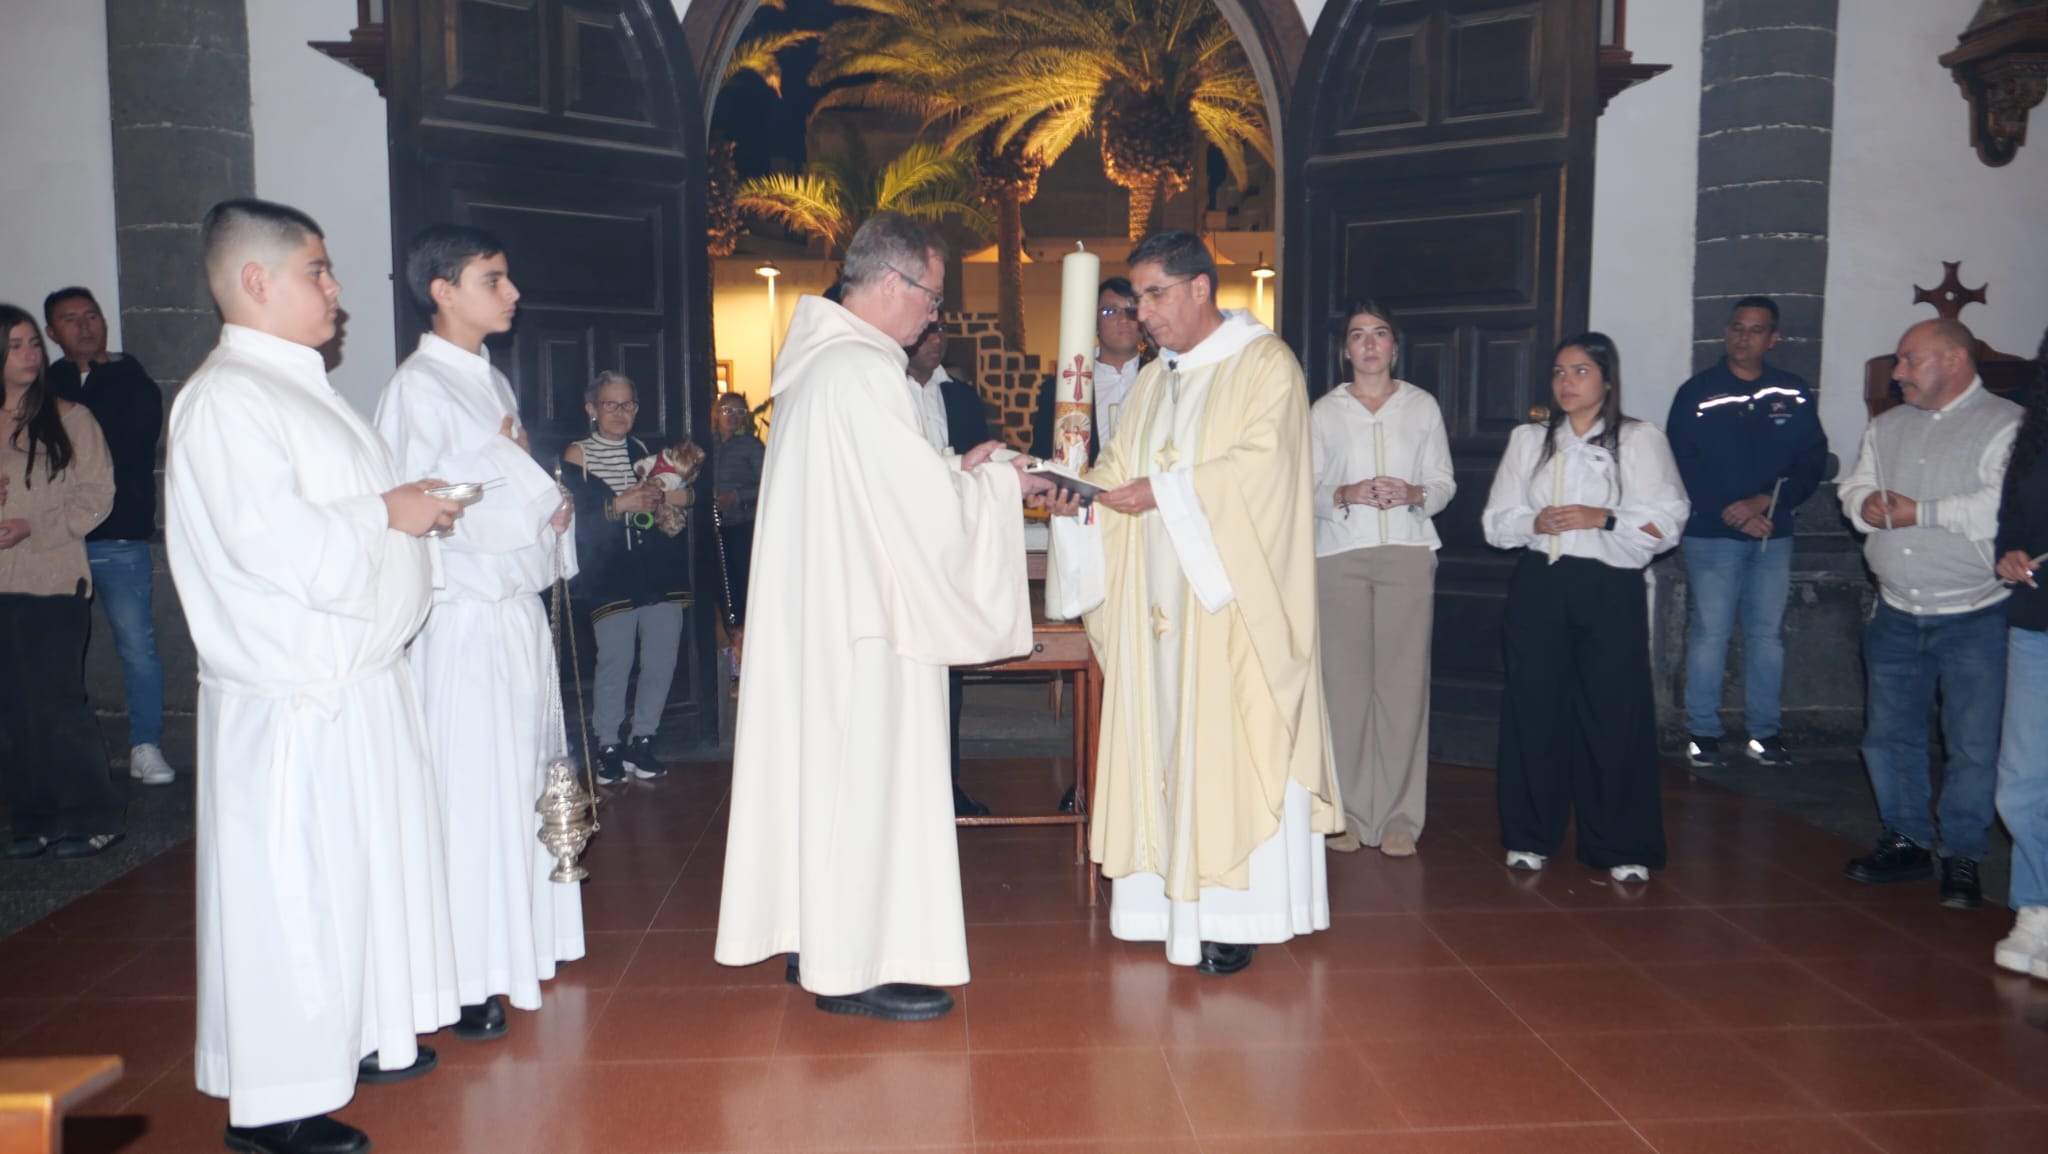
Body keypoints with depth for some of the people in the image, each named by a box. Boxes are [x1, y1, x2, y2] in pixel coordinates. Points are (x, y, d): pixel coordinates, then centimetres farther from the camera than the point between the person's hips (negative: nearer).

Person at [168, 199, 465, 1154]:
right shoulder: (224, 398, -15)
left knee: (370, 863, 18)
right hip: (292, 698, -10)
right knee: (292, 892, -2)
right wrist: (387, 513, -14)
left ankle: (357, 1037, 34)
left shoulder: (300, 387, 17)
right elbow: (272, 539, -25)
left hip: (359, 677, 10)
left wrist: (417, 510, 9)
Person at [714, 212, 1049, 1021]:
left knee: (824, 768, 15)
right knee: (866, 774, -1)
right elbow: (924, 499, -19)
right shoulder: (861, 369, -19)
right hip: (859, 619, -10)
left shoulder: (817, 358, 12)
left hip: (812, 611, 10)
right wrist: (999, 483, -2)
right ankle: (857, 967, 9)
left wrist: (956, 471, 13)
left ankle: (817, 941, 26)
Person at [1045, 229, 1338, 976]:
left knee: (1229, 742, -6)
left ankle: (1233, 915, 1)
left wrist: (1164, 492, -19)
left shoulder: (1264, 363, -4)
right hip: (1158, 597, 7)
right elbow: (1121, 469, 13)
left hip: (1233, 597, -7)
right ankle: (1170, 898, 13)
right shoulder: (1154, 380, 18)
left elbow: (1259, 467, -16)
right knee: (1162, 733, 5)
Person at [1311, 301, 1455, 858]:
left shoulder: (1422, 406, 12)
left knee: (1404, 682, -4)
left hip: (1408, 553, 1)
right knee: (1344, 682, -4)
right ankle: (1348, 815, 5)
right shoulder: (1323, 412, 10)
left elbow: (1444, 481, 10)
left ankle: (1399, 818, 4)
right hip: (1340, 555, 0)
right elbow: (1305, 487, 5)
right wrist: (1345, 494, -14)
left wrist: (1414, 493, -10)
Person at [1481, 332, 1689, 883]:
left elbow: (1667, 522, -2)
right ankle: (1531, 837, 14)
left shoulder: (1640, 440, 5)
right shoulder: (1528, 440, 14)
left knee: (1615, 711, -3)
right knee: (1534, 709, 2)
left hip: (1609, 589, -2)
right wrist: (1536, 523, -8)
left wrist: (1602, 519, -13)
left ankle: (1622, 847, 8)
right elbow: (1496, 521, 11)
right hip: (1540, 586, 3)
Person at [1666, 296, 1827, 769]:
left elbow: (1813, 460, 4)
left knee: (1768, 633, 7)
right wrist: (1726, 511, -14)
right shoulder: (1696, 393, 0)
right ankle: (1702, 730, 8)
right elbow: (1681, 465, -5)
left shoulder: (1794, 395, 6)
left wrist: (1769, 500, -11)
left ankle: (1763, 731, 16)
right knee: (1709, 632, -1)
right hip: (1711, 534, -2)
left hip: (1773, 534, 3)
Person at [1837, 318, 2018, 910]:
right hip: (1897, 615, 6)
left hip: (1974, 619, -6)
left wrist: (1919, 513, -17)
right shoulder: (1887, 426, 13)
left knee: (1974, 744, 1)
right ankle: (1907, 841, 26)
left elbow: (2003, 506, -23)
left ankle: (1961, 855, 15)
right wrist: (1867, 503, -11)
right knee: (1888, 733, 12)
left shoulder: (2007, 425, -10)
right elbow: (1853, 486, 11)